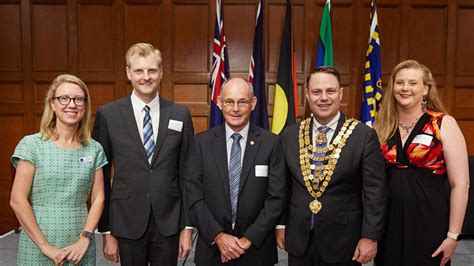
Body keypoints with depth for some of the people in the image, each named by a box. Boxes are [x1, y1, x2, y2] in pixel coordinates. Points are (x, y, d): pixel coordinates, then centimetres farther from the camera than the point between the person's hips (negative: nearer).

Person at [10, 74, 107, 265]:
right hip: (38, 247, -2)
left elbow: (97, 199, 2)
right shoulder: (31, 145, -6)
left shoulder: (94, 149, 1)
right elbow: (17, 200, -9)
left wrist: (85, 239, -9)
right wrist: (45, 245, -11)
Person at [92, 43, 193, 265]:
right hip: (127, 222, -1)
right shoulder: (107, 115, -3)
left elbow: (186, 174, 2)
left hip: (168, 223, 1)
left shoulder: (180, 115, 0)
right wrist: (106, 231, -1)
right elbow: (100, 177, 0)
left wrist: (188, 226, 1)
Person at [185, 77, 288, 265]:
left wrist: (249, 239, -12)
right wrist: (218, 236, -12)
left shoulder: (271, 143, -5)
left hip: (257, 247, 0)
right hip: (212, 247, 1)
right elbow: (194, 197, -5)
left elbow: (277, 197, -7)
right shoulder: (201, 142, -3)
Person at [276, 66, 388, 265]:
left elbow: (375, 191, -8)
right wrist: (281, 224, 7)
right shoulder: (291, 134, 1)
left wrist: (370, 236, -10)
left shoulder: (364, 135, -9)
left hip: (343, 241, -3)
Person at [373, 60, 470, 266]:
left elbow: (460, 184, -8)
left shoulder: (444, 123, -6)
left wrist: (453, 235, -10)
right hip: (388, 220, 3)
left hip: (429, 220, -3)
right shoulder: (383, 126, 4)